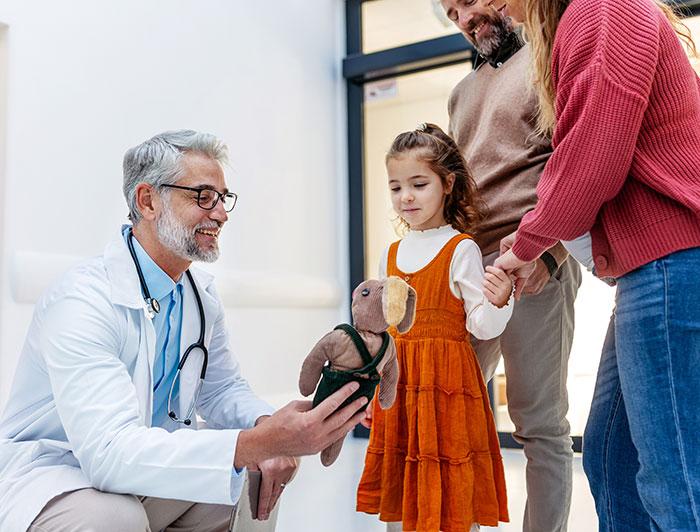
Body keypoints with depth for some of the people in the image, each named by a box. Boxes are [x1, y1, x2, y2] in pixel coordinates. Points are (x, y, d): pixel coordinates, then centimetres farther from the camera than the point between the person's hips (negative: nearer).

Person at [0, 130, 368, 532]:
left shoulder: (201, 291, -1)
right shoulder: (81, 301, -27)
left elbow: (223, 389, 6)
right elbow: (109, 450, -37)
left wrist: (267, 426, -18)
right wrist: (263, 441, -44)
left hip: (145, 471, 7)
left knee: (265, 472, -8)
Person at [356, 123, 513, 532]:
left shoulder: (461, 249, -7)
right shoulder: (392, 254, 11)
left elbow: (482, 326, -9)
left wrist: (499, 301, -30)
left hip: (446, 379, -6)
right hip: (398, 383, 6)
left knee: (450, 498, 2)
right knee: (396, 498, 14)